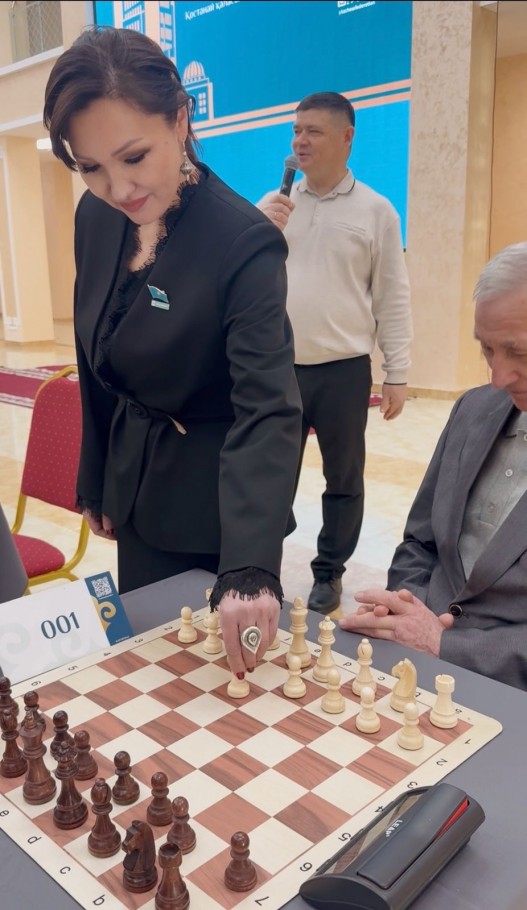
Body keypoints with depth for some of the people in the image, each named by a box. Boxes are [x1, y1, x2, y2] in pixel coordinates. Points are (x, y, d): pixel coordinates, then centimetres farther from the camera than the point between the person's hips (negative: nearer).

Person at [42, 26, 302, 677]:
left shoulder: (245, 243, -24)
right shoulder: (95, 218, -5)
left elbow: (267, 410, -32)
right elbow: (96, 368, 5)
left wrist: (250, 566, -43)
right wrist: (96, 482, 11)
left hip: (215, 502, -6)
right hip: (137, 491, 6)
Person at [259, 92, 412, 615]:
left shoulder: (375, 211, 0)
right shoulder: (273, 204, 8)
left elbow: (392, 298, 0)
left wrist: (397, 374, -4)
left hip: (344, 369, -2)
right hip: (278, 367, 2)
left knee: (343, 478, 9)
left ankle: (329, 572, 25)